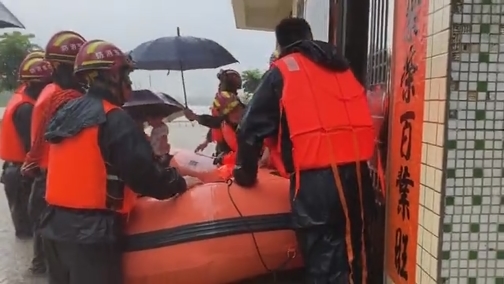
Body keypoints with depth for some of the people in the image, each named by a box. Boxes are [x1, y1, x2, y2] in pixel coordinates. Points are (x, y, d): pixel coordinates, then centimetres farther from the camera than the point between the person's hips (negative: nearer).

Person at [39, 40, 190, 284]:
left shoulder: (67, 112, 11)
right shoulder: (113, 119, -15)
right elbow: (143, 174, -19)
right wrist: (179, 183, -2)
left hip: (55, 224, 9)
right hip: (90, 231, -8)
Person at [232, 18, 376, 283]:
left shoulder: (281, 72, 7)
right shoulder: (342, 68, 22)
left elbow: (251, 128, 4)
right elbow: (362, 120, 22)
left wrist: (244, 173, 17)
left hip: (315, 177, -5)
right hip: (356, 171, 6)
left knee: (323, 261, 1)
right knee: (352, 251, 20)